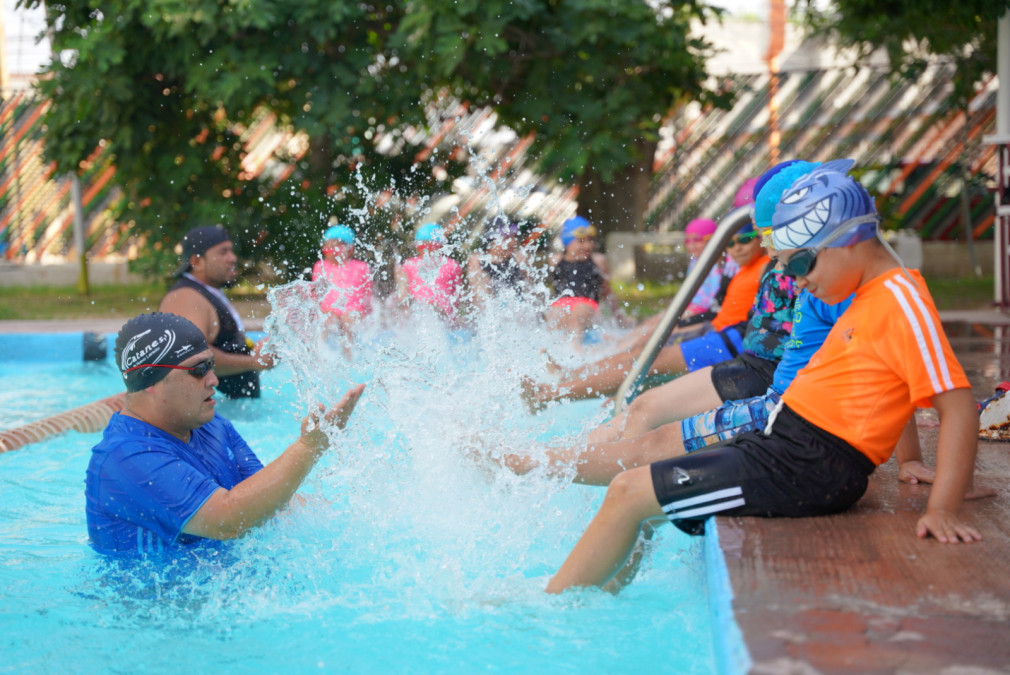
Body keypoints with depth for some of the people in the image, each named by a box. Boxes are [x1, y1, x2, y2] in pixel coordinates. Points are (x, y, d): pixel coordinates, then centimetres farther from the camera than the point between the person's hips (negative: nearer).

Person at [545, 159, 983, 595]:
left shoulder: (901, 302, -16)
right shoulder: (873, 296, 13)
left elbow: (958, 405, -22)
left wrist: (943, 509, -29)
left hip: (806, 469, -10)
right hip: (783, 443, 10)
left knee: (628, 494, -8)